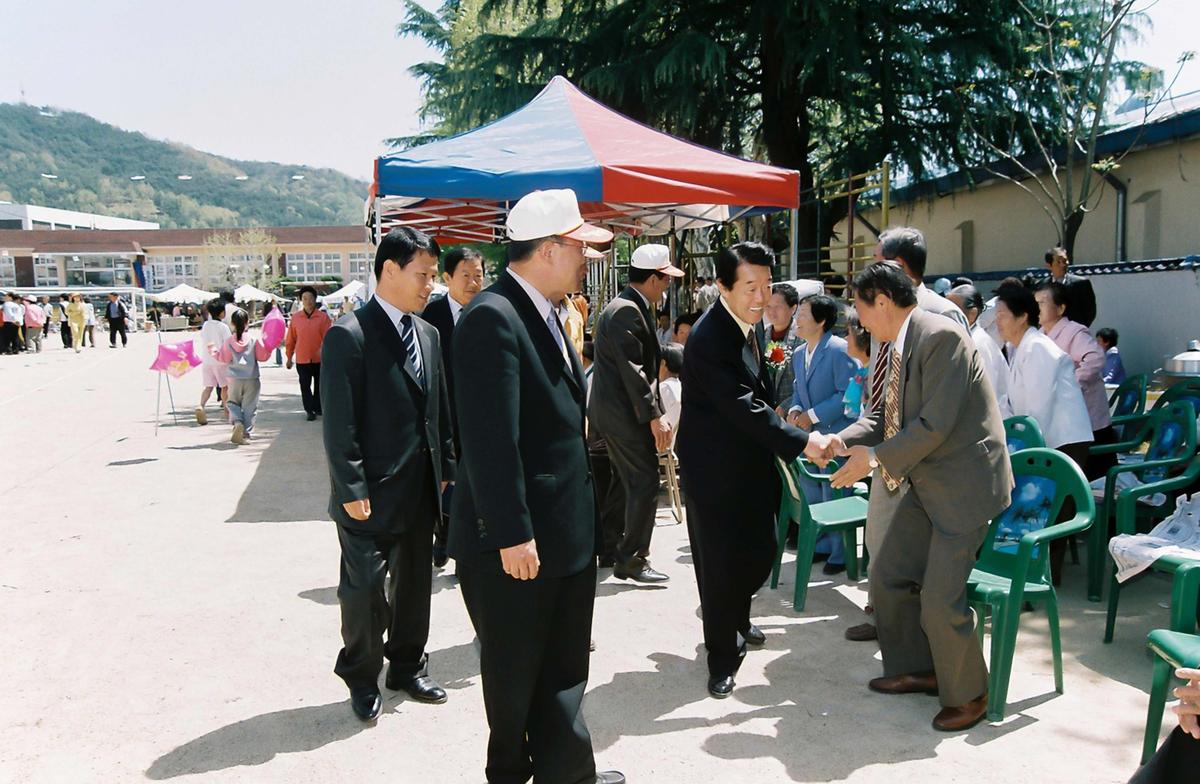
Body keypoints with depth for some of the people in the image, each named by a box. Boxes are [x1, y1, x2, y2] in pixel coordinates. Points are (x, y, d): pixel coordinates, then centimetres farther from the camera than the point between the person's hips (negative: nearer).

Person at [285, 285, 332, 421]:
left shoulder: (323, 317, -5)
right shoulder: (295, 317, 0)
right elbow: (291, 339, 6)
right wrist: (289, 357, 8)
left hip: (319, 358, 0)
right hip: (302, 359, 0)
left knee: (319, 385, 12)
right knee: (305, 385, -2)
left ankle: (318, 408, 27)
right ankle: (310, 410, 5)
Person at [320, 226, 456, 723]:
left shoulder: (428, 334, 10)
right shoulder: (349, 335, -13)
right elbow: (339, 424, -15)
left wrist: (445, 469, 11)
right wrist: (352, 490, -17)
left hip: (421, 490, 7)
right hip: (373, 492, -7)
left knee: (414, 583, 17)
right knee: (365, 590, 5)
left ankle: (407, 668, 35)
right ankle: (362, 679, 26)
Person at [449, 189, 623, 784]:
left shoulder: (544, 313, 11)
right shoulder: (492, 317, -19)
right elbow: (489, 439, -24)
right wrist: (512, 534, -24)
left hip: (565, 529, 9)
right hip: (515, 538, -9)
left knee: (564, 667, 19)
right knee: (516, 670, 12)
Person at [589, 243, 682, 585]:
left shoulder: (626, 307, 15)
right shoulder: (627, 311, -17)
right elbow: (632, 369, -22)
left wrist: (655, 412, 18)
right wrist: (654, 416, -20)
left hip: (611, 411, 11)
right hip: (623, 413, -11)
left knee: (628, 483, 16)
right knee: (646, 484, -5)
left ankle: (607, 551, 24)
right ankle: (632, 560, 3)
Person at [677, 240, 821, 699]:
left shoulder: (745, 322, 2)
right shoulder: (708, 339, -27)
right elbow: (744, 407, -29)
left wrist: (774, 412, 8)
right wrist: (802, 442, -29)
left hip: (750, 462, 8)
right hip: (714, 468, -8)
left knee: (760, 553, 15)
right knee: (719, 563, 2)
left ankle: (734, 618, 42)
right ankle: (723, 658, 20)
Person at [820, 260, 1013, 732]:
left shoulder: (941, 336, -21)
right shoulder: (896, 348, 8)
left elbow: (934, 425, -25)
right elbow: (884, 416, 12)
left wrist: (874, 458, -18)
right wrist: (843, 440, -5)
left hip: (963, 483, -10)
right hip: (924, 483, 10)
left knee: (940, 601, -6)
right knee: (887, 575, 14)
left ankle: (967, 696, 18)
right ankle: (915, 668, 33)